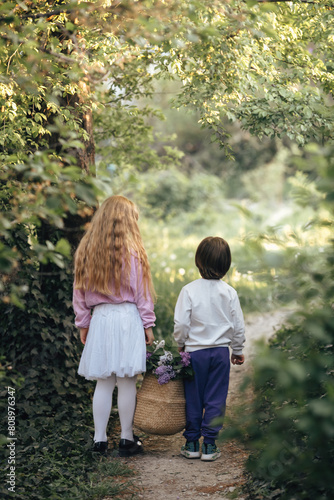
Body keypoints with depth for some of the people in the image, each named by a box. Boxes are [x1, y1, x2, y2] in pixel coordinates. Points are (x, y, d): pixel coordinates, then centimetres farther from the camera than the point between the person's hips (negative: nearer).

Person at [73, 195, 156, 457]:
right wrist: (148, 324, 3)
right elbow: (142, 291, -3)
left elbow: (80, 291, 9)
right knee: (127, 383, 2)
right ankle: (127, 439, 9)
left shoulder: (86, 251, 6)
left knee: (103, 383, 8)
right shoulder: (132, 251, -5)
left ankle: (100, 439, 11)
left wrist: (83, 324, 16)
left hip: (99, 319, 4)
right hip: (127, 318, -4)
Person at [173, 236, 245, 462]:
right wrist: (238, 350, 15)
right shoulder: (229, 292, -5)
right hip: (221, 351, 1)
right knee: (215, 399, 7)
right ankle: (210, 444, 9)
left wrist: (181, 343, 9)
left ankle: (192, 443, 16)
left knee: (193, 398, 10)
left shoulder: (189, 290, -11)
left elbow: (181, 324, -10)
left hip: (195, 350, -1)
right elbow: (238, 325, 1)